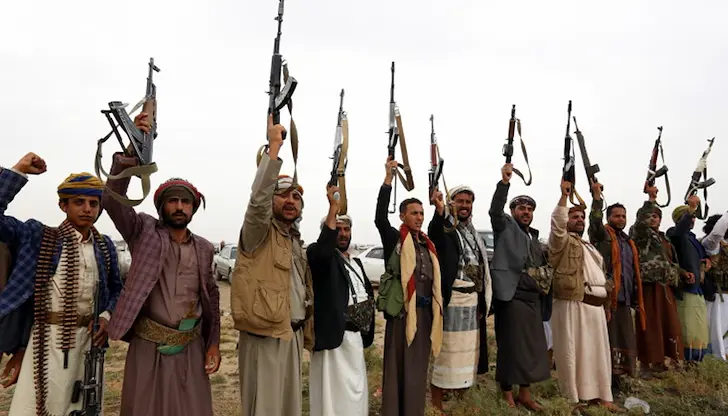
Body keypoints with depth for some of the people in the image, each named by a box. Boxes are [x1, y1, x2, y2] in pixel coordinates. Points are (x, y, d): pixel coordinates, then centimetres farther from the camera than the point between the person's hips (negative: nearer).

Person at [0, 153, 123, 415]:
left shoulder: (105, 246, 6)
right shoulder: (38, 236, -2)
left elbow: (116, 289, 14)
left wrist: (106, 316, -3)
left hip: (89, 339, 3)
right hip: (49, 339, -3)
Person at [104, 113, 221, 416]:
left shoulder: (204, 248, 5)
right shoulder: (144, 232, -2)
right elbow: (113, 199, -18)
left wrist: (213, 343, 6)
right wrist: (133, 149, -30)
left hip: (190, 349, 2)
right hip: (148, 348, -2)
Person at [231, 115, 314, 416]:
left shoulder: (296, 241, 15)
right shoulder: (258, 233, -7)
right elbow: (258, 198, -27)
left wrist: (306, 332, 17)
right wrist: (274, 146, -28)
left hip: (293, 334, 7)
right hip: (265, 336, -7)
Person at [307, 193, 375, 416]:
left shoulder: (356, 261, 15)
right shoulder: (319, 253, -9)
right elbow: (322, 251, -33)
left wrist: (369, 304, 6)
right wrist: (333, 208, -35)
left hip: (355, 336, 8)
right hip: (335, 337, -8)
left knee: (354, 393, 19)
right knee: (336, 396, -2)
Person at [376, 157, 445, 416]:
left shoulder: (428, 244, 16)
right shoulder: (395, 239, -2)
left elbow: (436, 278, 19)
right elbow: (380, 218, -20)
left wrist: (439, 307, 12)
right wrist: (388, 179, -23)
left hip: (426, 310, 6)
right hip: (402, 309, -6)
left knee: (419, 366, 14)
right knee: (398, 365, -1)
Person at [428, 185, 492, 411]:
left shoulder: (474, 234, 15)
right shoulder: (444, 229, -6)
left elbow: (482, 269, 19)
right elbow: (433, 235, -33)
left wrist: (482, 302, 15)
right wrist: (439, 210, -52)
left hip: (473, 300, 7)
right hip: (451, 299, -7)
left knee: (467, 350, 15)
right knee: (447, 350, -5)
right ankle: (437, 404, 6)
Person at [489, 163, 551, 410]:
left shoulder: (534, 237, 20)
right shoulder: (506, 227, -1)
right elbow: (495, 210, -21)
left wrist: (544, 284, 16)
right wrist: (504, 182, -29)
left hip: (533, 298, 7)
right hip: (512, 296, -7)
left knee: (531, 346, 10)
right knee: (510, 346, -2)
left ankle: (525, 394, 20)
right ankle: (507, 394, 11)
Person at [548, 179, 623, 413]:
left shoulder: (590, 248, 26)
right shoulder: (562, 241, 1)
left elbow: (599, 274, 26)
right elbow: (557, 223, -21)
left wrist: (607, 302, 19)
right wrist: (564, 196, -22)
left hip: (596, 305, 8)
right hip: (573, 304, -8)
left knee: (597, 352, 12)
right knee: (573, 352, -5)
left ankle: (598, 396, 21)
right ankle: (572, 399, 1)